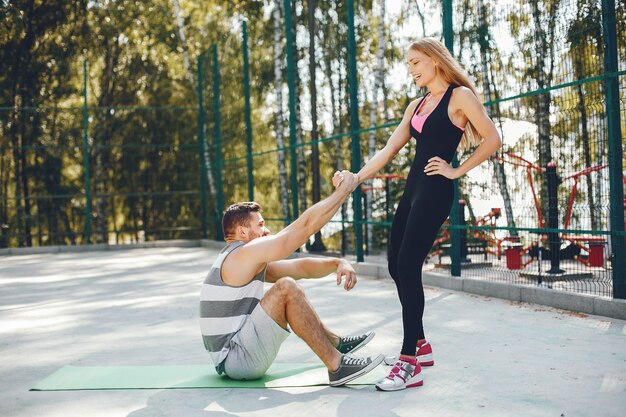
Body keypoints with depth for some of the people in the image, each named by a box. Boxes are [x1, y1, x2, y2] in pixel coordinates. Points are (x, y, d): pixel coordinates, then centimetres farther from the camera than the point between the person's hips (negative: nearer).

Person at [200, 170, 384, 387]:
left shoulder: (251, 263, 16)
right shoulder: (244, 254, -13)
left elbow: (300, 267, 14)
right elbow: (306, 225, -13)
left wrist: (338, 263, -1)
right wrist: (345, 188, -6)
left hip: (229, 358, 11)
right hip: (237, 359, -11)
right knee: (286, 288, -22)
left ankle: (336, 343, 24)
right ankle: (337, 366, -21)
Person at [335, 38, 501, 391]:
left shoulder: (460, 96, -2)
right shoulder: (417, 106, 20)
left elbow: (492, 140, -8)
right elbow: (389, 150, 15)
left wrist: (457, 171, -8)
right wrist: (357, 178, 3)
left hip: (435, 190, -9)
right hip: (413, 187, 9)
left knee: (408, 267, -17)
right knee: (396, 264, 9)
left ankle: (410, 365, -15)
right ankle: (420, 345, 22)